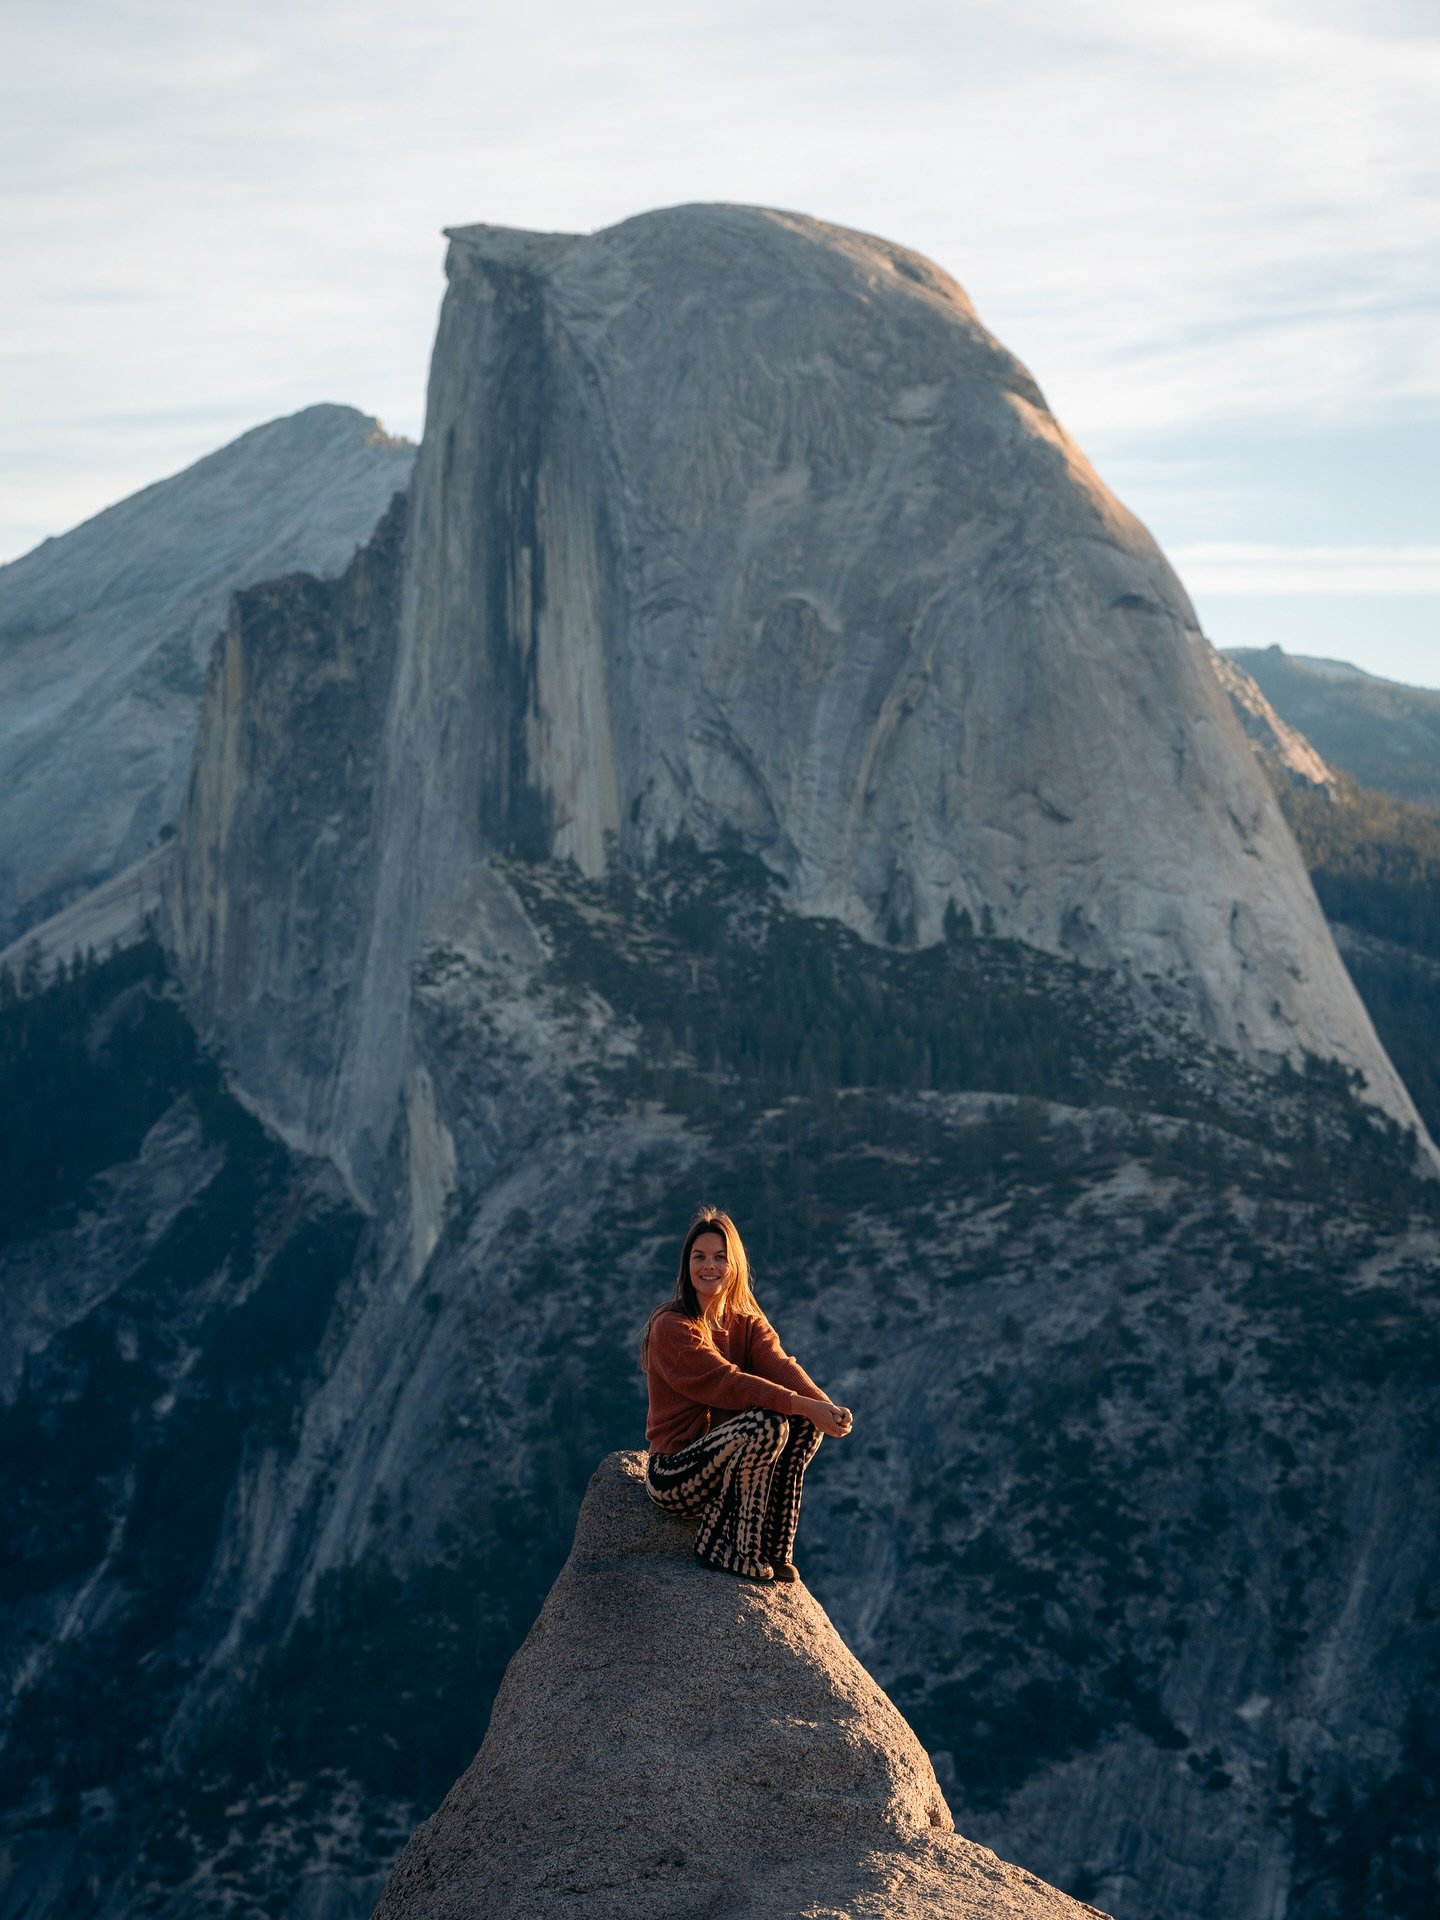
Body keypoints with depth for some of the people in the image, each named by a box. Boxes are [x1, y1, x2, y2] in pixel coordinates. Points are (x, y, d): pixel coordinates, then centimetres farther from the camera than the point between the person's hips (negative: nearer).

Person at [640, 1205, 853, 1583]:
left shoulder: (748, 1323, 8)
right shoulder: (670, 1326, -12)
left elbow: (781, 1365, -12)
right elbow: (728, 1382, -25)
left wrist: (826, 1406, -33)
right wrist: (801, 1404, -35)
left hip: (727, 1463, 6)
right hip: (672, 1473, -6)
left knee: (805, 1421, -17)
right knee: (765, 1424, -30)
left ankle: (774, 1549, -11)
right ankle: (739, 1551, -15)